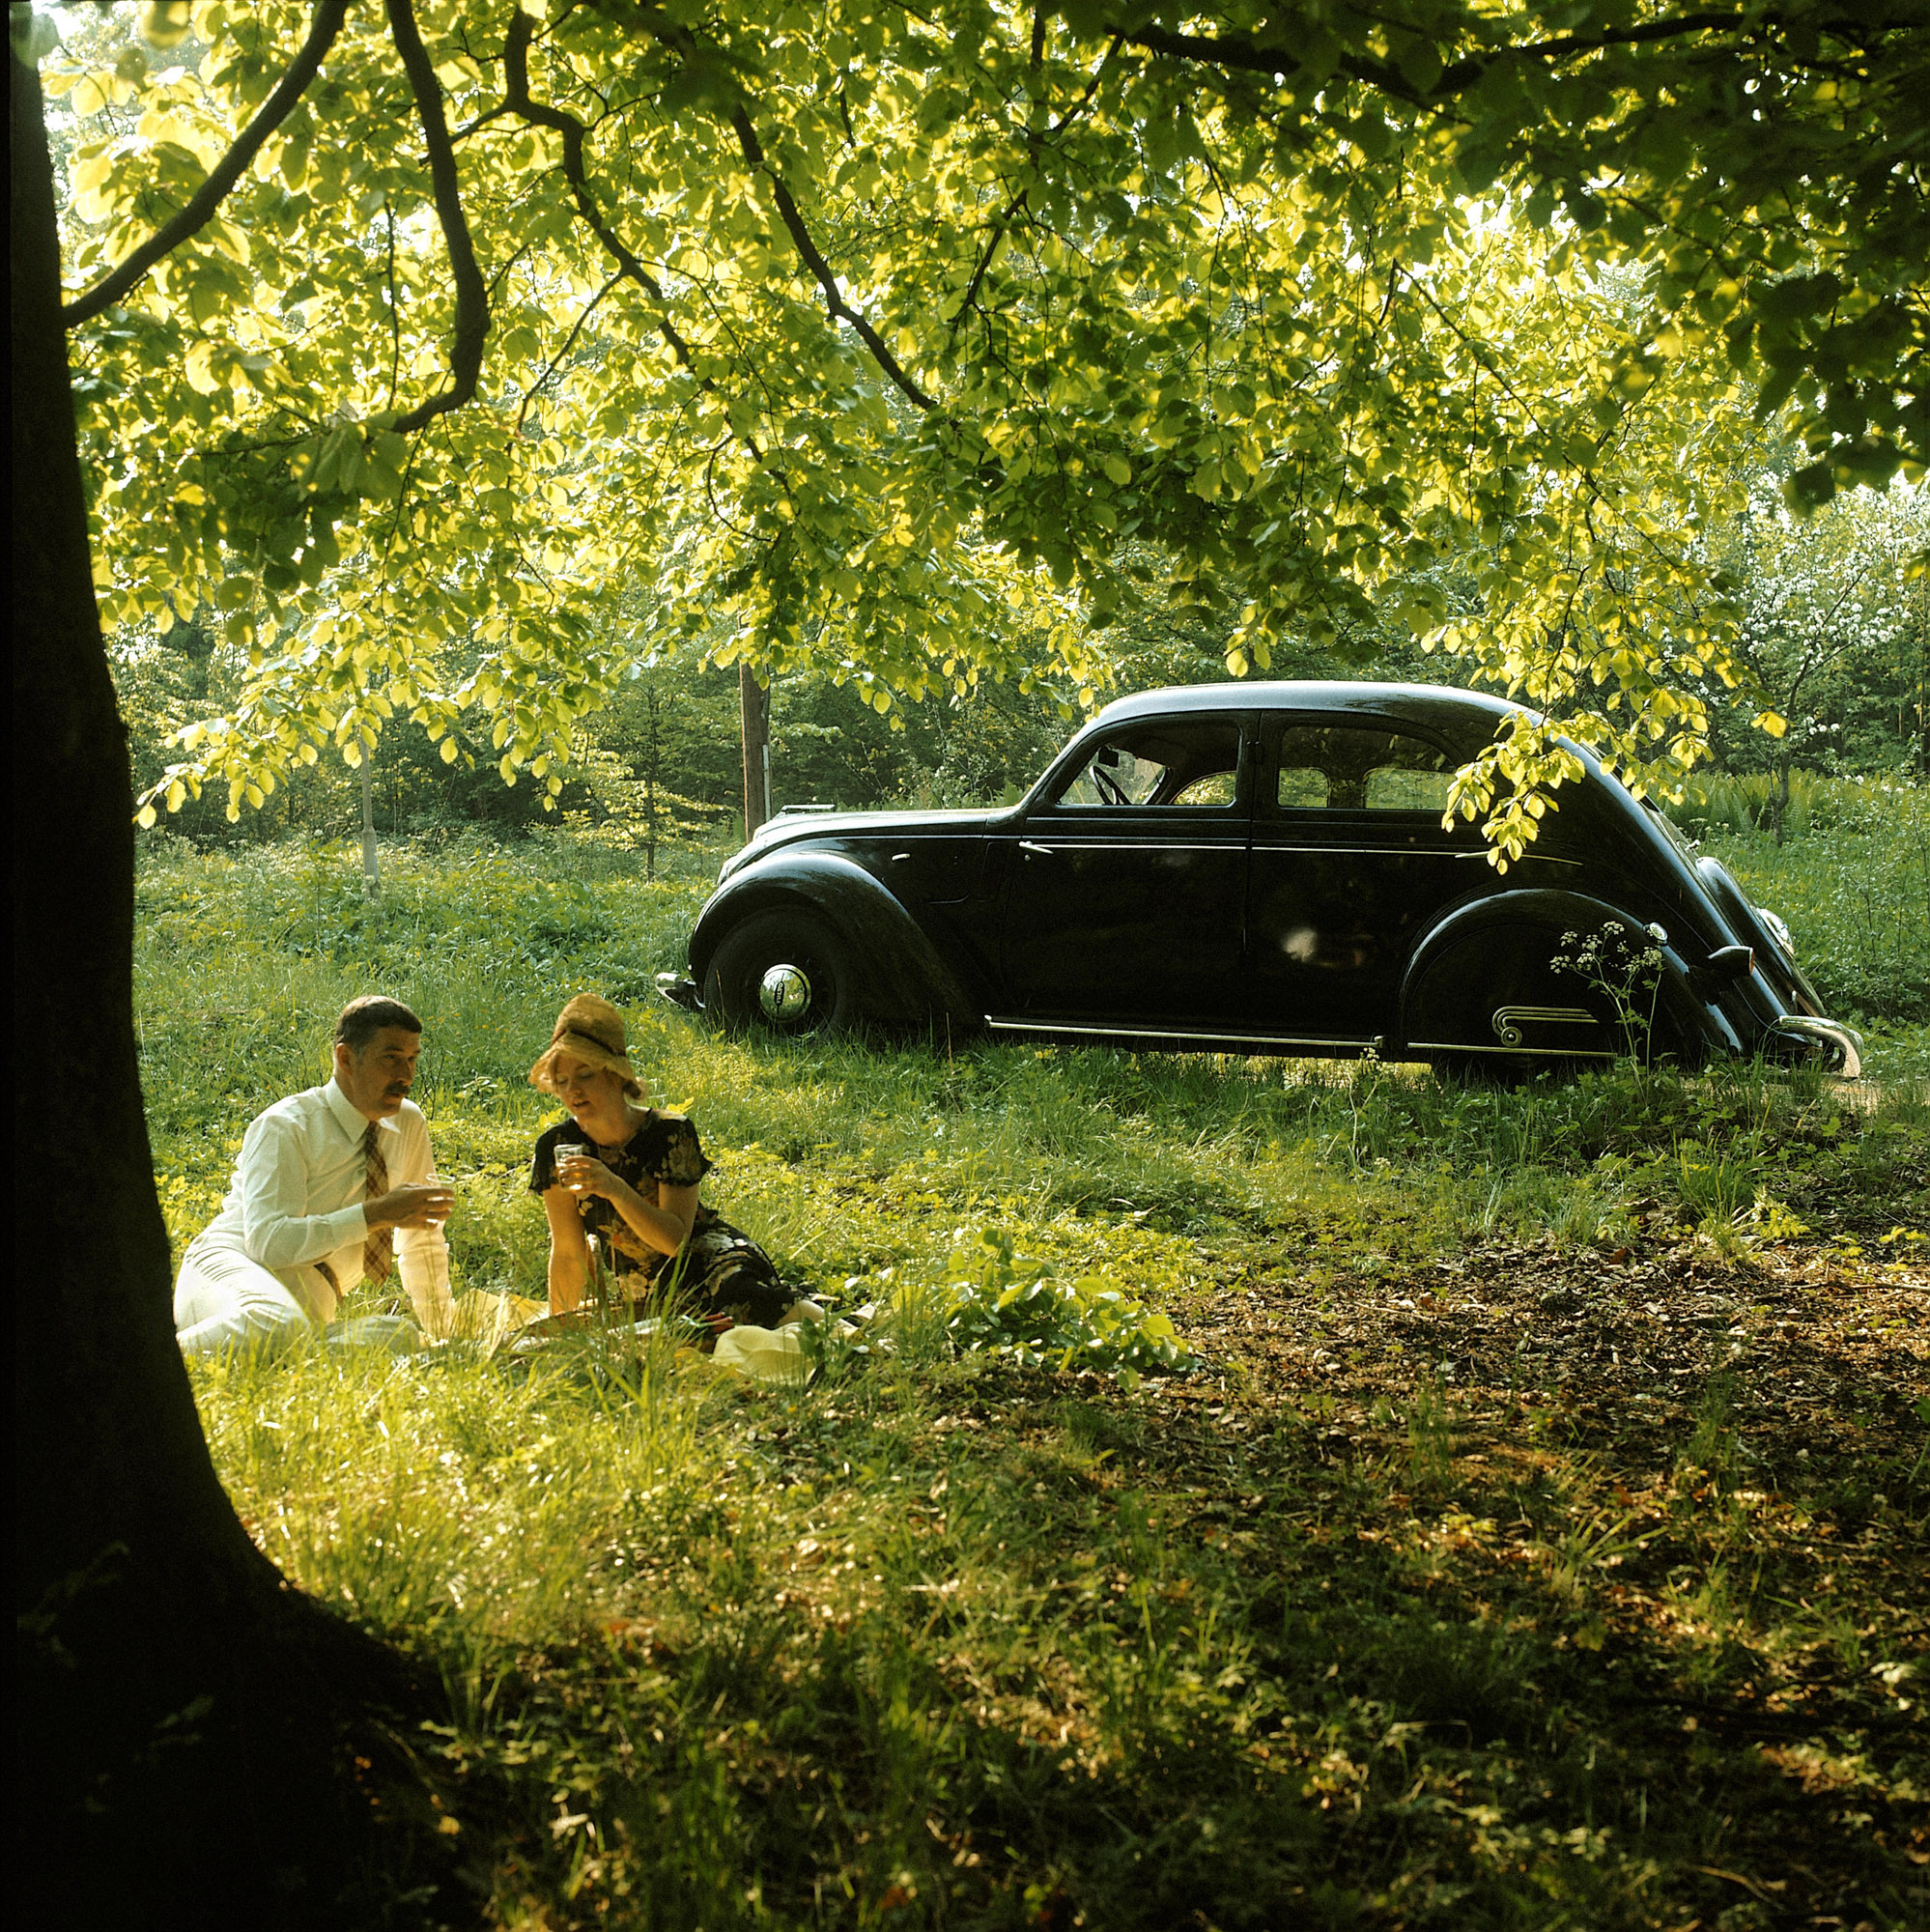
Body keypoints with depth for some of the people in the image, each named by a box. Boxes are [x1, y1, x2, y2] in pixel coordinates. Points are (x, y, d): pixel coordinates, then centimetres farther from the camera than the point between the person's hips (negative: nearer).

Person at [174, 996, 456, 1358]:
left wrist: (441, 1340, 18)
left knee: (398, 1339, -28)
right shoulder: (284, 1127, -10)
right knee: (276, 1325, -43)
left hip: (313, 1306, 6)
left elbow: (422, 1239, 19)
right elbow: (268, 1241, -23)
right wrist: (379, 1214, -25)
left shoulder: (408, 1123, 9)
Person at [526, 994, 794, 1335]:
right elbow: (567, 1254, 2)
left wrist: (615, 1189, -33)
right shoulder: (557, 1147, -5)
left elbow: (675, 1240, -20)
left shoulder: (671, 1134, -13)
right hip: (640, 1301, 2)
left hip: (707, 1262, -2)